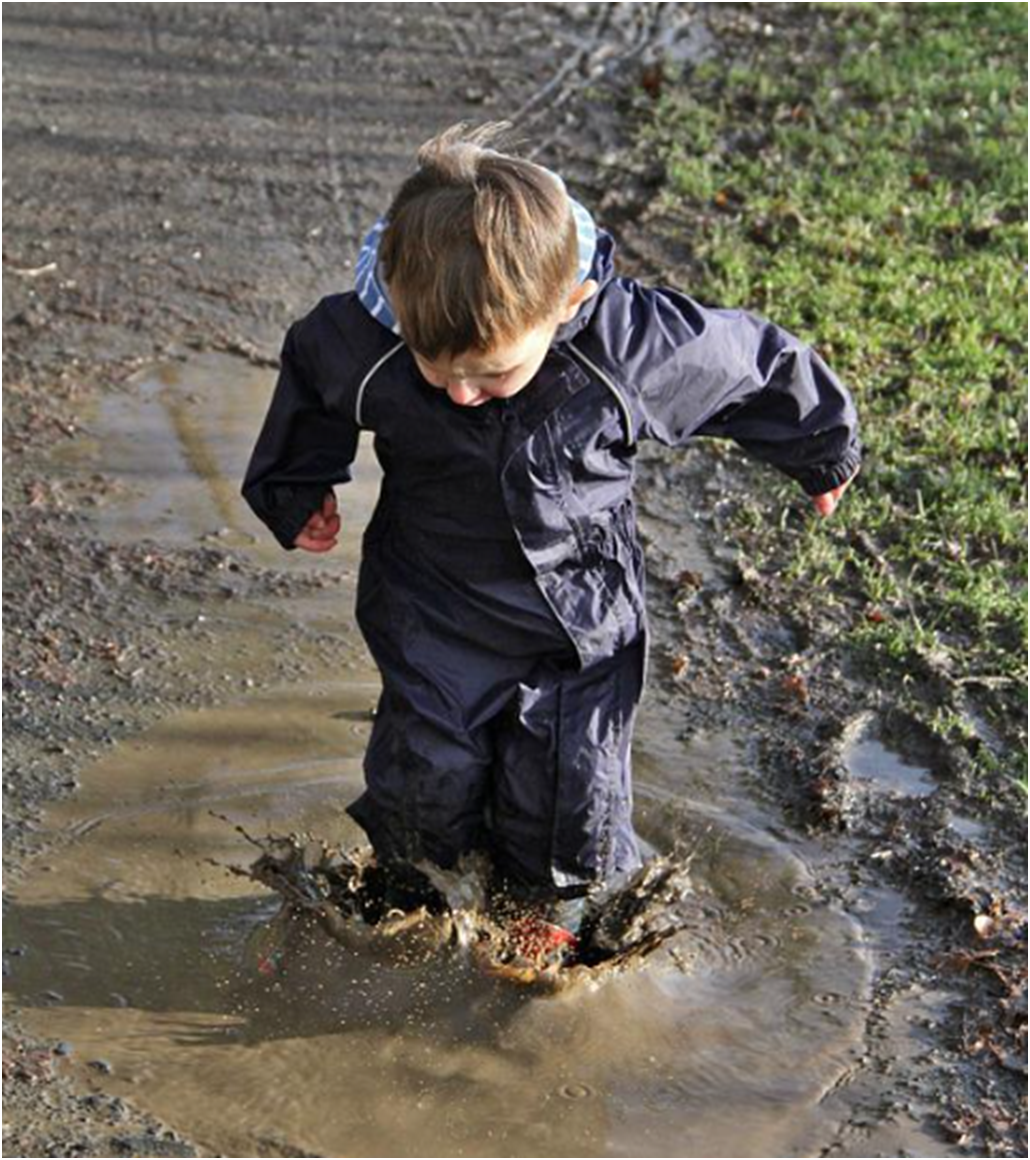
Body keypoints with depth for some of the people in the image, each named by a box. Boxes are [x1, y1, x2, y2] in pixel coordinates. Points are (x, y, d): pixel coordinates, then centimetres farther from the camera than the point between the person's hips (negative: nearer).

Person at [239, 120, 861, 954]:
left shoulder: (636, 343, -30)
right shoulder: (361, 341, -26)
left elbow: (756, 365, -10)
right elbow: (307, 383, 1)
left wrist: (822, 450, 8)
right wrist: (297, 490, 16)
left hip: (581, 626, 0)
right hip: (433, 620, 1)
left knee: (569, 794, 10)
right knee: (427, 781, 10)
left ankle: (556, 917, 42)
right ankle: (412, 893, 44)